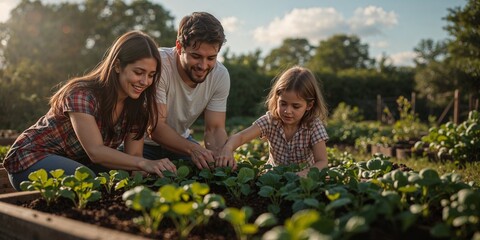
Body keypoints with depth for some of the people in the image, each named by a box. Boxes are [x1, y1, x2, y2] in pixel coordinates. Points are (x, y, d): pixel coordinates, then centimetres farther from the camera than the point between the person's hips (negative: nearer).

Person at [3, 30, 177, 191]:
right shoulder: (82, 95, -28)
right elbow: (96, 152, -35)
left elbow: (133, 155, -11)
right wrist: (145, 163, -47)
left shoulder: (138, 105, -7)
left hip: (77, 162, 6)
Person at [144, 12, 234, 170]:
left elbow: (215, 129, -14)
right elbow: (156, 128, -31)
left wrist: (221, 153, -36)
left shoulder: (220, 75, -15)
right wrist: (193, 149, -47)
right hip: (144, 143, -4)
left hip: (180, 140, 4)